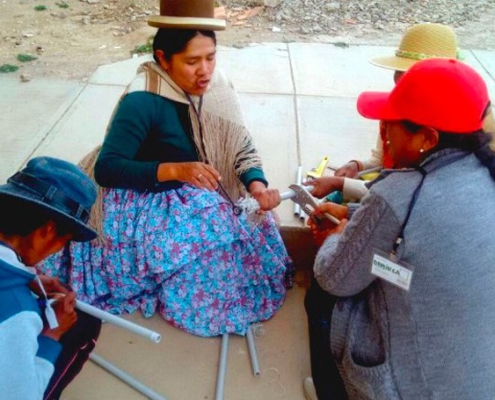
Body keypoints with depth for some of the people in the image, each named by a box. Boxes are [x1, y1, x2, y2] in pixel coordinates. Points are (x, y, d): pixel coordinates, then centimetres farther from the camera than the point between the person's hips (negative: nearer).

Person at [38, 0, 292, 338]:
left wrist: (257, 185, -24)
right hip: (150, 206, -7)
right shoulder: (142, 102, -25)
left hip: (198, 199, 8)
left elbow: (239, 148, -4)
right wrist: (175, 170, -37)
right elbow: (106, 169, -26)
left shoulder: (215, 88, -6)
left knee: (257, 233, -3)